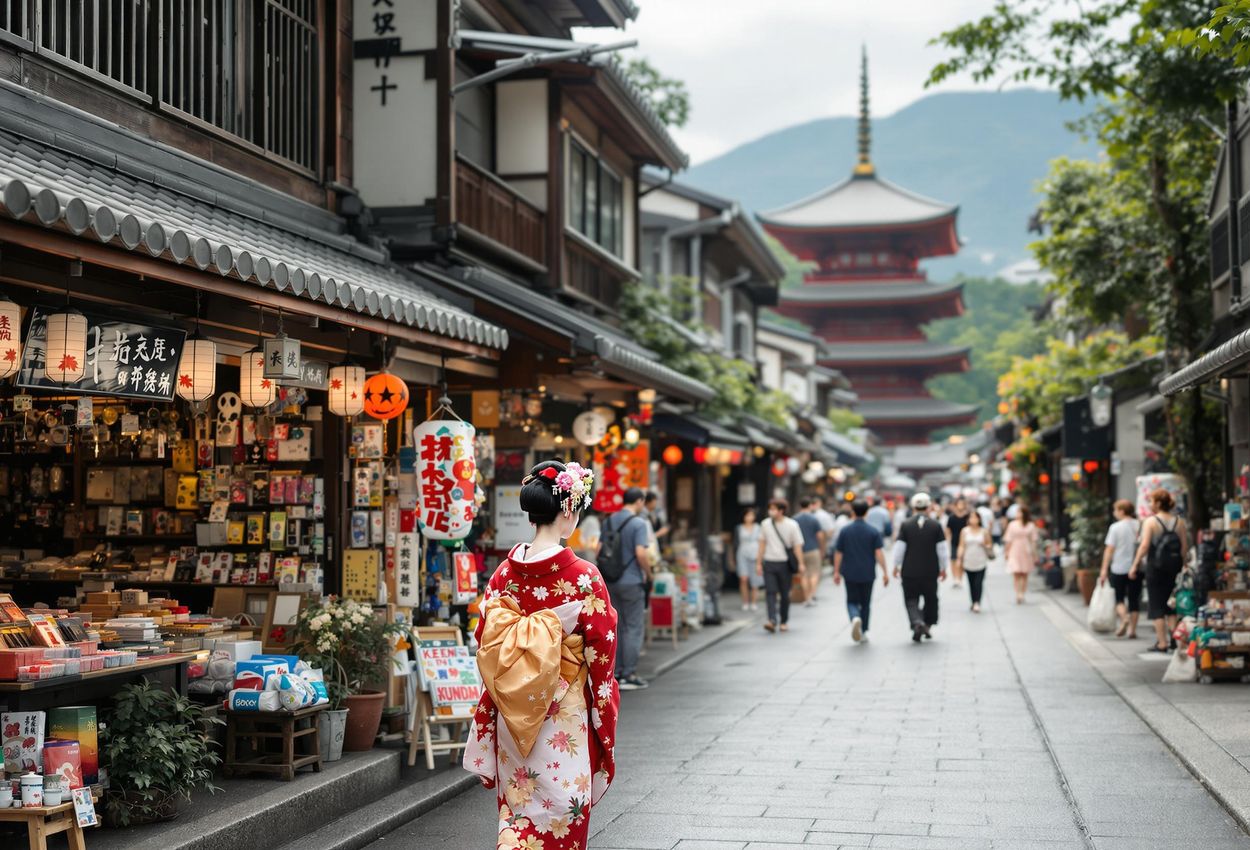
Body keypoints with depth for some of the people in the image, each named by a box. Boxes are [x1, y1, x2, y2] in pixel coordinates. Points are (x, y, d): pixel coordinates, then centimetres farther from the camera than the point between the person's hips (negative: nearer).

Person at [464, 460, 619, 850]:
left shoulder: (504, 573, -2)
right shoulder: (583, 576, -16)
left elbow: (488, 644, 3)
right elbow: (600, 652, -11)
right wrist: (605, 712, 2)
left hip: (513, 712, 4)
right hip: (563, 714, -4)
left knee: (519, 806, 16)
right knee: (560, 813, 8)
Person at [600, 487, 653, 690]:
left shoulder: (608, 521, 8)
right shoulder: (639, 524, -12)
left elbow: (599, 550, 9)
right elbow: (641, 553, -21)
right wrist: (648, 573, -6)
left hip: (611, 581, 6)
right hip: (631, 582, -6)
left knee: (617, 627, 13)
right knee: (634, 628, 0)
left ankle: (616, 672, 16)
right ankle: (629, 675, -2)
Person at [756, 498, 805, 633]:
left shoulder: (791, 525, -4)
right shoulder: (766, 524, 4)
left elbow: (797, 546, -3)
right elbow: (762, 544, 11)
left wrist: (800, 564, -9)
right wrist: (758, 563, 10)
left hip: (785, 564, -2)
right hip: (769, 563, 2)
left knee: (785, 594, 7)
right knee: (770, 592, -11)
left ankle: (784, 621, 20)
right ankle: (772, 620, -19)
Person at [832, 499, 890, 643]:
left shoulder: (845, 531, -1)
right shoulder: (873, 532, -4)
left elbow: (838, 553, 1)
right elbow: (879, 553, -11)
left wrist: (836, 572, 9)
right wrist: (885, 572, -8)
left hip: (850, 573, 0)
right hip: (868, 574, 0)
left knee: (852, 601, 8)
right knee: (865, 603, 15)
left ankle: (855, 618, -23)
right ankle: (863, 632, 17)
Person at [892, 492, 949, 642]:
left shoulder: (906, 525, -6)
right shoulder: (936, 525, -4)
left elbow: (899, 548, -4)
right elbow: (943, 549, -2)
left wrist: (896, 567, 8)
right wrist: (943, 568, 9)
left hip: (910, 571, -1)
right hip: (930, 571, 1)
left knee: (911, 599, 5)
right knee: (930, 599, 18)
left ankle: (917, 622, -18)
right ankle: (928, 626, 21)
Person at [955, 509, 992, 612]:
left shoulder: (984, 531, 5)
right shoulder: (964, 531, 6)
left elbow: (990, 545, 11)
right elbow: (961, 546, 5)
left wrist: (985, 545, -11)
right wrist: (959, 559, -2)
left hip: (981, 562, -1)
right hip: (968, 562, 1)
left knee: (978, 583, -12)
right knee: (971, 584, 4)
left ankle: (977, 603, -17)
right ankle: (974, 603, 14)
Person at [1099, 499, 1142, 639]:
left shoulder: (1115, 527, -8)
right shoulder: (1140, 526, 2)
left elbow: (1109, 549, -9)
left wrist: (1104, 570, -7)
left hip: (1119, 568, -3)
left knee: (1119, 598, 8)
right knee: (1134, 599, 10)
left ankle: (1124, 617, -17)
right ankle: (1132, 629, 8)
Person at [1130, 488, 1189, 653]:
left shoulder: (1151, 522, -10)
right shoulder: (1179, 522, 4)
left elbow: (1144, 545, -16)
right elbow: (1185, 547, 3)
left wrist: (1135, 565, -11)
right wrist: (1181, 564, 13)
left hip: (1156, 567, -4)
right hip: (1175, 568, 4)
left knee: (1157, 606, 2)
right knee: (1172, 605, 16)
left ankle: (1162, 643, 0)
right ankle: (1174, 639, 6)